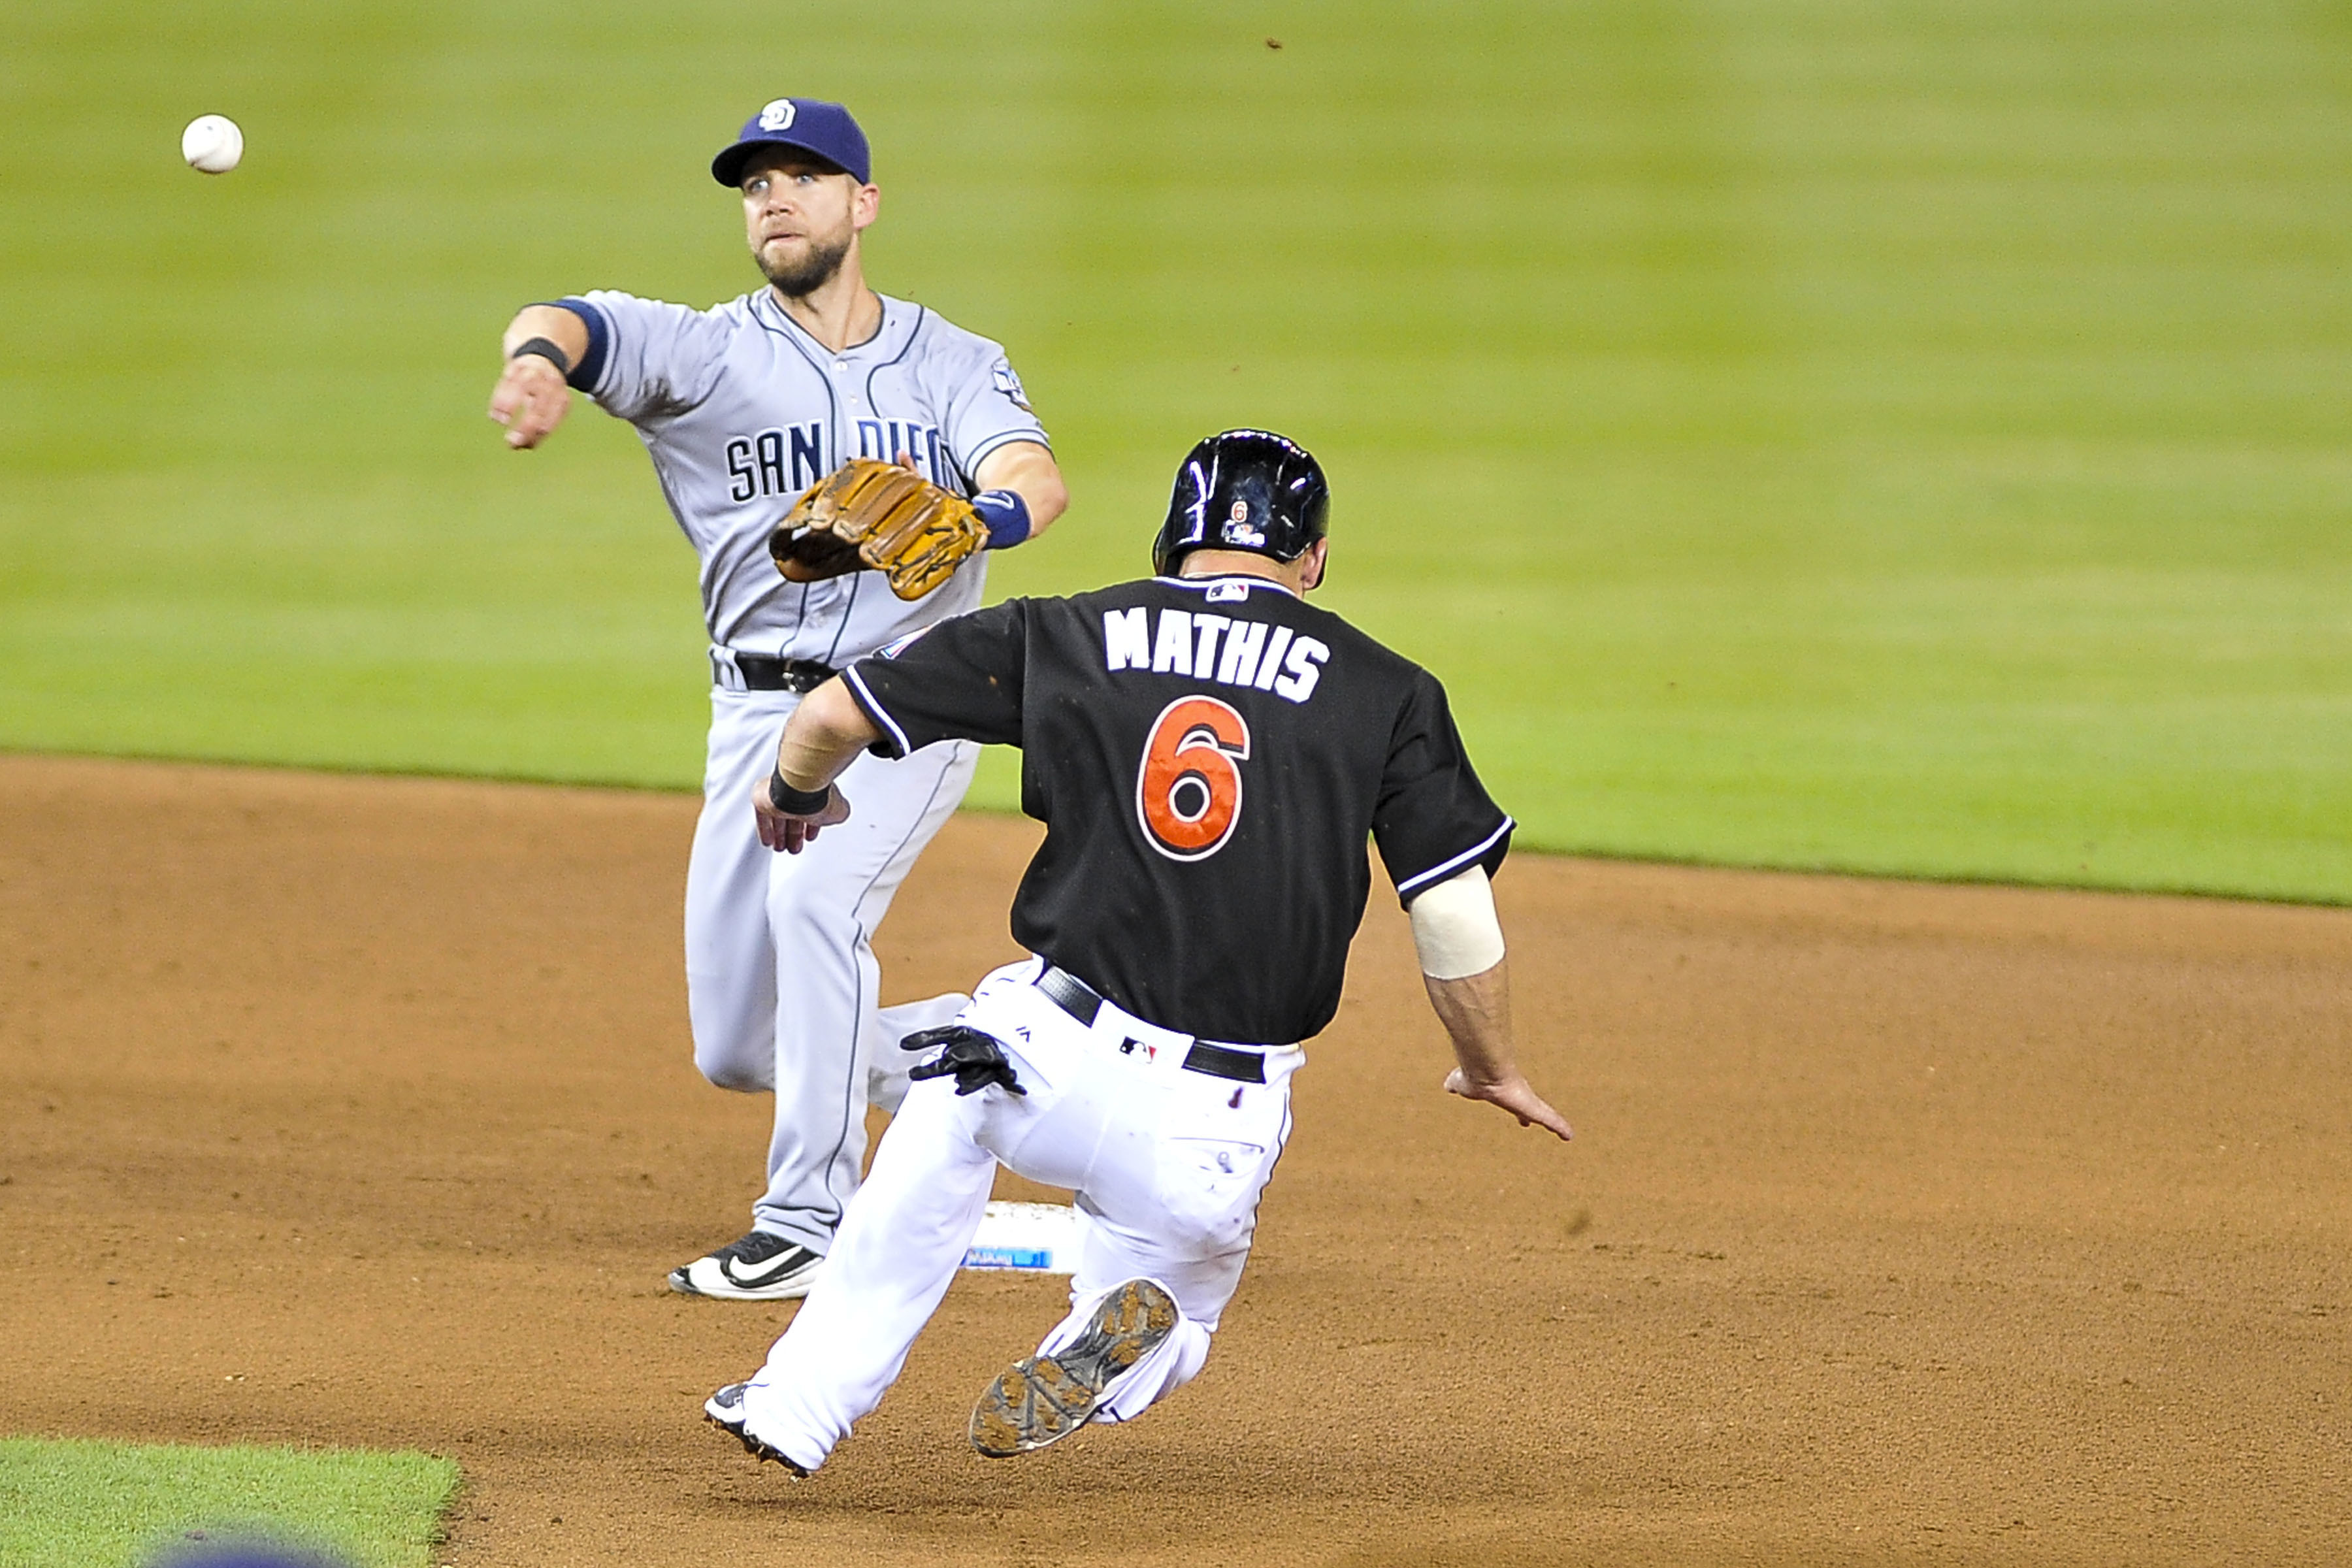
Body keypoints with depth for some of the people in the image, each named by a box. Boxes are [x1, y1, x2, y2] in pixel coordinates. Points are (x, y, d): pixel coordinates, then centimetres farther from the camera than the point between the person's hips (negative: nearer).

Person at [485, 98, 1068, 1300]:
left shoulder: (954, 365, 4)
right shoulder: (707, 353, 2)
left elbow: (1038, 480, -15)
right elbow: (575, 324, -19)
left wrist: (972, 517, -39)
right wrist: (540, 358, -44)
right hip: (761, 713, 3)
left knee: (812, 892, -30)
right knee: (737, 1053, 2)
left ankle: (812, 1222, -23)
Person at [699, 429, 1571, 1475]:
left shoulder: (1063, 637, 8)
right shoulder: (1385, 691, 6)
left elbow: (835, 712, 12)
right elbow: (1455, 915, 5)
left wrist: (797, 793, 35)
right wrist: (1491, 1071, 22)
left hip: (1053, 1061, -1)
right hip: (1223, 1132, 1)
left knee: (948, 1116, 33)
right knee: (1172, 1332, 28)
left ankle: (800, 1404, 19)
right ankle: (1118, 1357, -9)